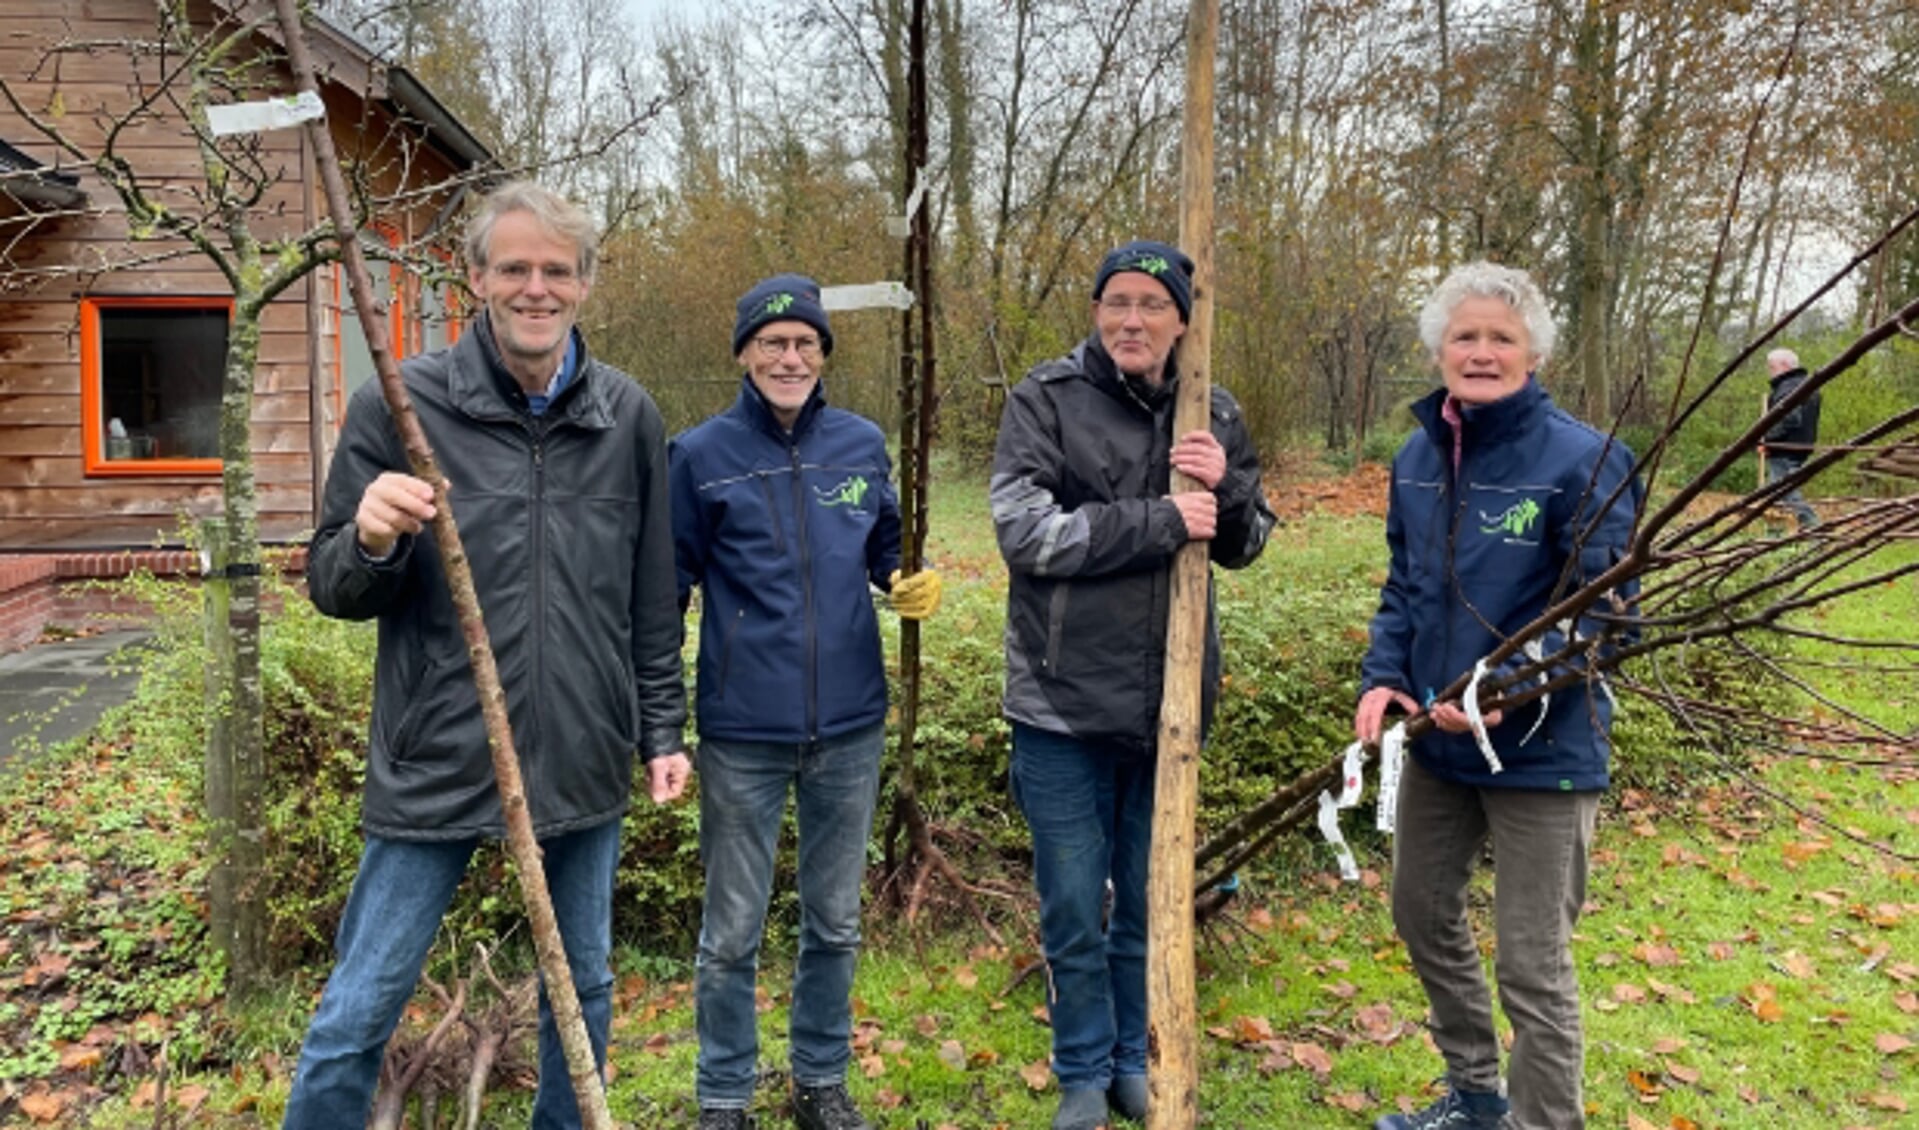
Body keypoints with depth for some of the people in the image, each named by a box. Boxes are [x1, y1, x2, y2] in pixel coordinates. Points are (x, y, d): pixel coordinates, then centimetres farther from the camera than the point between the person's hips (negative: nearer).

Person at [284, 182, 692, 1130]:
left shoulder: (628, 417, 2)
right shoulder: (397, 405, -6)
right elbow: (333, 590, -1)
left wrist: (663, 731, 7)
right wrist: (371, 541, -22)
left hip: (586, 763, 3)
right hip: (436, 762, -2)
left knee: (584, 991, 17)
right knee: (358, 1015, 7)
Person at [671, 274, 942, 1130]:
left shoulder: (862, 444, 2)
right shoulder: (702, 453, -5)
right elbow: (671, 579, -1)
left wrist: (910, 585, -9)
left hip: (850, 724, 3)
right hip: (743, 731, -2)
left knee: (835, 921, 17)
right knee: (732, 932, 9)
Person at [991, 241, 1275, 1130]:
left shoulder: (1213, 416, 5)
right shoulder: (1045, 399, -7)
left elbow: (1244, 546, 12)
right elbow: (1024, 530, -18)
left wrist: (1226, 488, -10)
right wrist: (1162, 520, -21)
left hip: (1169, 697, 4)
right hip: (1065, 699, -3)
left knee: (1151, 902, 17)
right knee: (1073, 912, 7)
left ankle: (1133, 1058, 38)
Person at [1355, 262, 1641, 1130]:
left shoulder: (1583, 459, -15)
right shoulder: (1419, 456, 4)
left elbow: (1602, 611, -17)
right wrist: (1384, 678, -4)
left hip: (1543, 750, -7)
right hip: (1437, 738, 7)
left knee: (1531, 963, 2)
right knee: (1423, 915, 21)